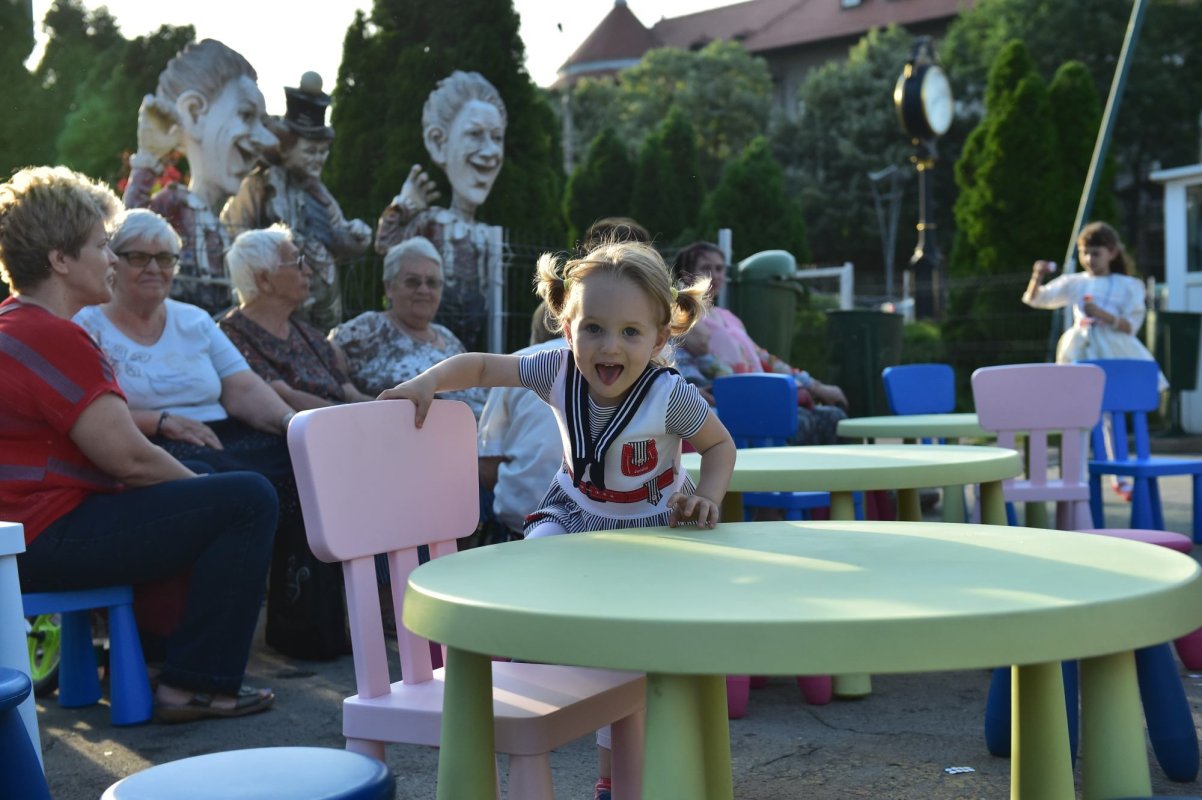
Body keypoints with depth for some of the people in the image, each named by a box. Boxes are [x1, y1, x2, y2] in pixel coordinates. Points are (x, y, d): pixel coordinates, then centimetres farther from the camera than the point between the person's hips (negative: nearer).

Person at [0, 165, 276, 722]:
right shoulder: (52, 337, -19)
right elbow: (129, 458, -21)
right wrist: (202, 485, -4)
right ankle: (197, 685, -11)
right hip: (50, 540, -12)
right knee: (249, 500, -19)